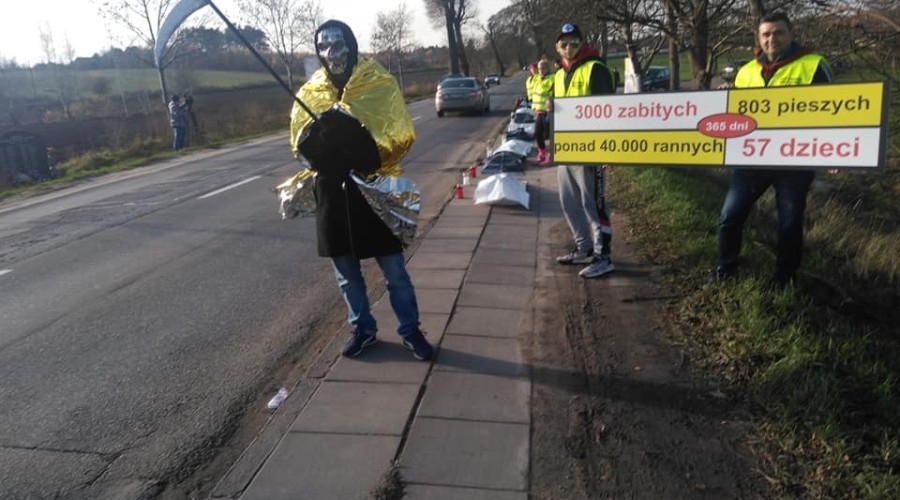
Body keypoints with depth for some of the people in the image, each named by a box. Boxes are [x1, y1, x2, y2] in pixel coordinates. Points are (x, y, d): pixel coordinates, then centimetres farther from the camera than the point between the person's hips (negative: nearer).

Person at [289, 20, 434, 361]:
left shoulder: (380, 83, -4)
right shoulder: (310, 92, 7)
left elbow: (400, 136, -11)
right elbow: (301, 143, 7)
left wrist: (358, 136, -26)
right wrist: (318, 137, -17)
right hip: (332, 192, 4)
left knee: (394, 270, 4)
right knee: (346, 270, 13)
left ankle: (410, 331, 21)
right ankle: (362, 328, 31)